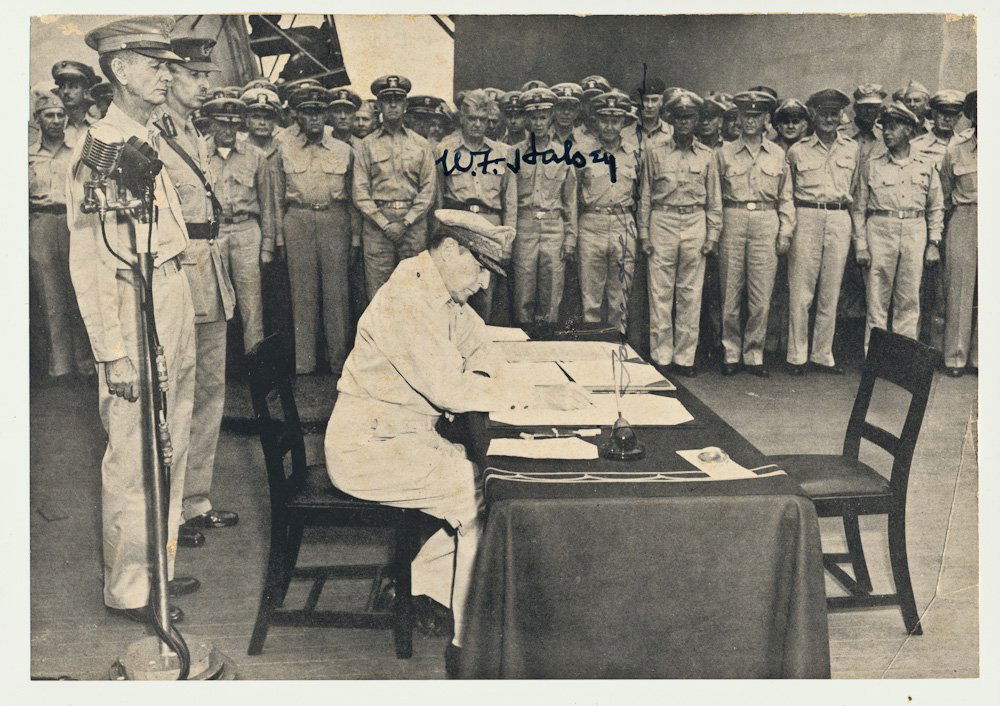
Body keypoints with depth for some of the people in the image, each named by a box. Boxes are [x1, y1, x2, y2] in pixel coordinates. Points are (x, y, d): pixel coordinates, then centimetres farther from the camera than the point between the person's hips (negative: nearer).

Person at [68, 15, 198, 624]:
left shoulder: (151, 140, 13)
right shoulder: (101, 148, -14)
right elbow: (89, 262, -17)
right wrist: (113, 353, -19)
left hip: (176, 296, 9)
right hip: (137, 308, -9)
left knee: (171, 448, 17)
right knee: (135, 458, 2)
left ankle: (158, 567, 33)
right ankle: (128, 589, 18)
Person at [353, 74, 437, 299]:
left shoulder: (421, 144, 10)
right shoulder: (367, 145, 8)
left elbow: (428, 190, 4)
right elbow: (360, 192, 2)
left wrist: (405, 222, -7)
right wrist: (385, 224, -9)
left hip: (413, 224, 1)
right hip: (377, 223, -1)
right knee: (377, 292, -1)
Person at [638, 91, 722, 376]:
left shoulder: (707, 155, 9)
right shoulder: (654, 153, 6)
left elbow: (714, 199, 10)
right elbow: (645, 195, 6)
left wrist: (713, 234, 3)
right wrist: (644, 234, 1)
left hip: (695, 224, 1)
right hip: (662, 222, -1)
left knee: (691, 293, 3)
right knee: (660, 292, 0)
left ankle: (684, 357, 10)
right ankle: (661, 355, 7)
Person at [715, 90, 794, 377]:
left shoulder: (778, 155, 11)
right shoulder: (724, 153, 8)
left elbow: (786, 197, 13)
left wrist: (785, 231, 4)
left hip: (766, 224, 1)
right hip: (732, 222, -1)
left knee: (761, 297, 0)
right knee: (730, 294, 2)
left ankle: (754, 355, 9)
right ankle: (731, 353, 12)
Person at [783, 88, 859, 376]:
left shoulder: (852, 149, 11)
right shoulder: (797, 150, 5)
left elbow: (853, 188, 19)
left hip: (839, 220, 2)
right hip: (806, 218, -2)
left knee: (831, 291, 5)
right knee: (800, 291, -3)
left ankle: (823, 355, 13)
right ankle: (797, 355, 5)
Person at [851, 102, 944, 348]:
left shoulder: (925, 165, 9)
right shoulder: (872, 164, 3)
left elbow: (936, 207, 14)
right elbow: (859, 208, 4)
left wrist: (934, 242, 7)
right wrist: (861, 245, -1)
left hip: (915, 230, 2)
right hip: (880, 229, -2)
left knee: (909, 300, 4)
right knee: (877, 299, -1)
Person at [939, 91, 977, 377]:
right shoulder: (956, 151, 1)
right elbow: (945, 194, 11)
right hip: (963, 222, -1)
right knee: (960, 291, 2)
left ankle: (979, 356, 14)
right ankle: (956, 357, 11)